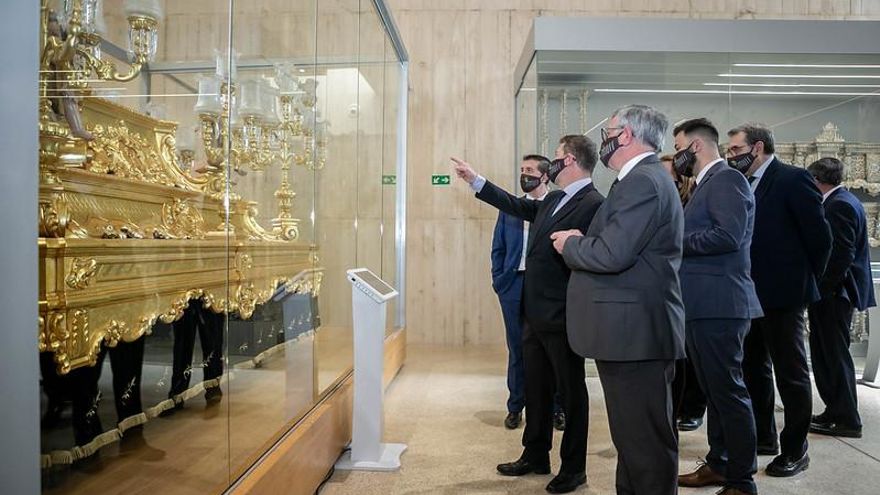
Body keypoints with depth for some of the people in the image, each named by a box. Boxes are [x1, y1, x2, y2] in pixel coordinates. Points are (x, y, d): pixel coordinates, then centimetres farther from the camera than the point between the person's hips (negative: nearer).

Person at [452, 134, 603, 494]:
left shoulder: (593, 204, -16)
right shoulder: (552, 201, 11)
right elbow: (518, 206, 22)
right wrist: (474, 180, 25)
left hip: (562, 319, -9)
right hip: (534, 315, 9)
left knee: (570, 392, 8)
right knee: (536, 389, 19)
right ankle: (535, 456, 34)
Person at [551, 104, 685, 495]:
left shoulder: (643, 182, -16)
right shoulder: (643, 179, 18)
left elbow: (612, 254, -25)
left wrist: (570, 244, -8)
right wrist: (581, 242, 7)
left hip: (635, 333, -11)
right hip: (632, 330, 11)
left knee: (646, 442, 0)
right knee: (632, 437, 20)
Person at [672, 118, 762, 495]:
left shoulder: (726, 179, -11)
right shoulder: (707, 183, 19)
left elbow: (728, 235, -24)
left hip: (718, 305, -10)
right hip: (702, 306, 10)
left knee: (728, 392, -2)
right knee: (715, 391, 18)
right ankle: (718, 464, 30)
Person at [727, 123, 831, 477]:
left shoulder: (792, 179, -11)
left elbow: (820, 236, -12)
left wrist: (806, 280, -4)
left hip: (782, 293, -8)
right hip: (750, 293, 8)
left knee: (790, 372, 2)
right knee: (754, 367, 17)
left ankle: (795, 450, 15)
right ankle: (763, 437, 31)